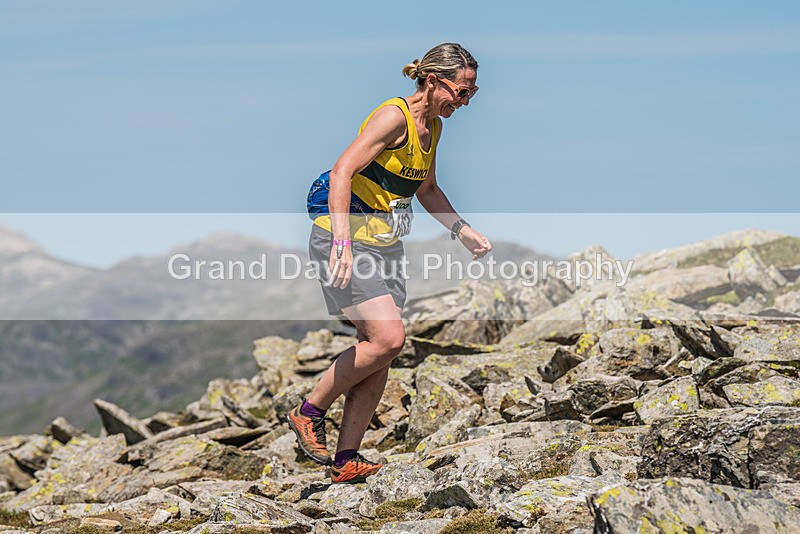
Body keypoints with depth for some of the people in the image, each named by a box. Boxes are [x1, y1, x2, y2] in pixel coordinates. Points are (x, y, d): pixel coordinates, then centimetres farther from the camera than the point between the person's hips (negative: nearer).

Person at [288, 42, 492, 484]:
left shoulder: (432, 127, 11)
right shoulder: (394, 116, -16)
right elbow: (341, 173, -25)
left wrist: (462, 230, 20)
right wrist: (342, 242, -35)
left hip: (386, 244, 9)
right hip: (345, 237, -9)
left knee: (380, 354, 1)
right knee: (388, 337, -19)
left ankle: (346, 460, 6)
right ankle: (309, 412, -2)